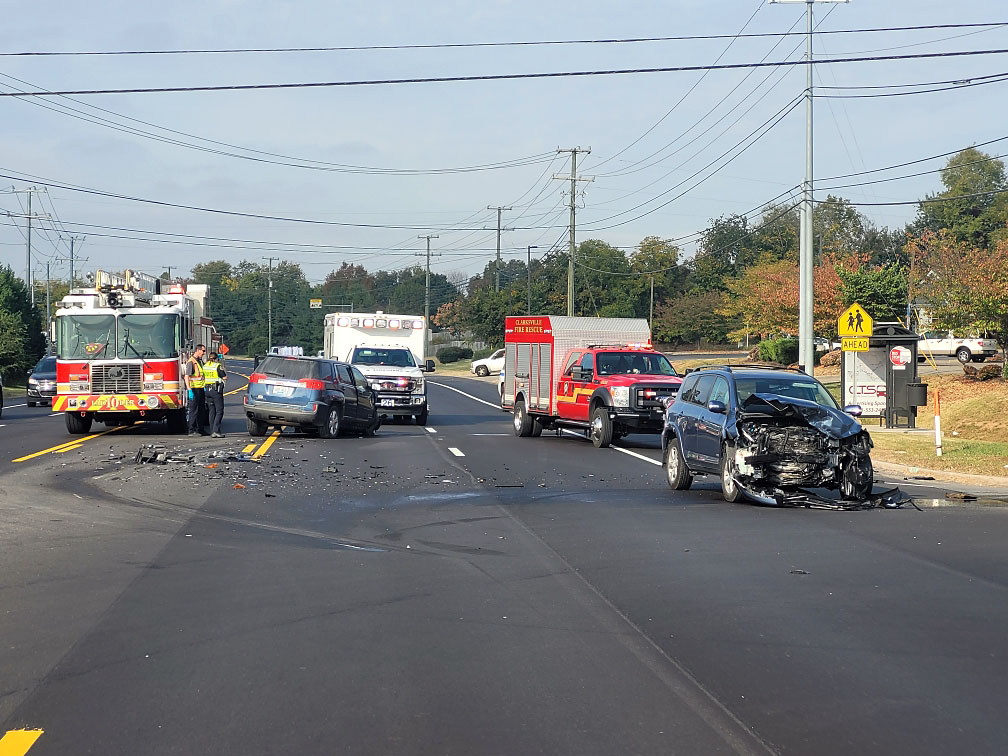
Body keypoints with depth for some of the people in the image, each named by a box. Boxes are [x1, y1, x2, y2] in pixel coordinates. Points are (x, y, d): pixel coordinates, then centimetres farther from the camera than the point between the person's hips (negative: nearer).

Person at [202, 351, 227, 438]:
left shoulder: (205, 366, 9)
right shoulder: (218, 366, -10)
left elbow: (203, 378, 14)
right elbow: (224, 377, -8)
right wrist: (222, 368, 4)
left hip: (207, 389, 6)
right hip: (216, 389, -6)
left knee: (212, 411, 12)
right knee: (219, 411, -2)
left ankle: (212, 432, 10)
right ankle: (215, 431, -14)